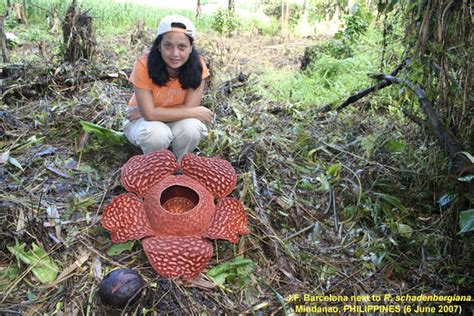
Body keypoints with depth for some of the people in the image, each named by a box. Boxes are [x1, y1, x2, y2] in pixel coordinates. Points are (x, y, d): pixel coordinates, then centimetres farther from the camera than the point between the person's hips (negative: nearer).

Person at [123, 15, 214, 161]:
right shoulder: (144, 64, -27)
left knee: (191, 128, -31)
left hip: (177, 121, 2)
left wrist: (150, 112, -23)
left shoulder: (197, 65, -22)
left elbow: (189, 107, -22)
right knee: (156, 134, -34)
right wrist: (195, 112, -28)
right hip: (143, 120, -1)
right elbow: (149, 113, -29)